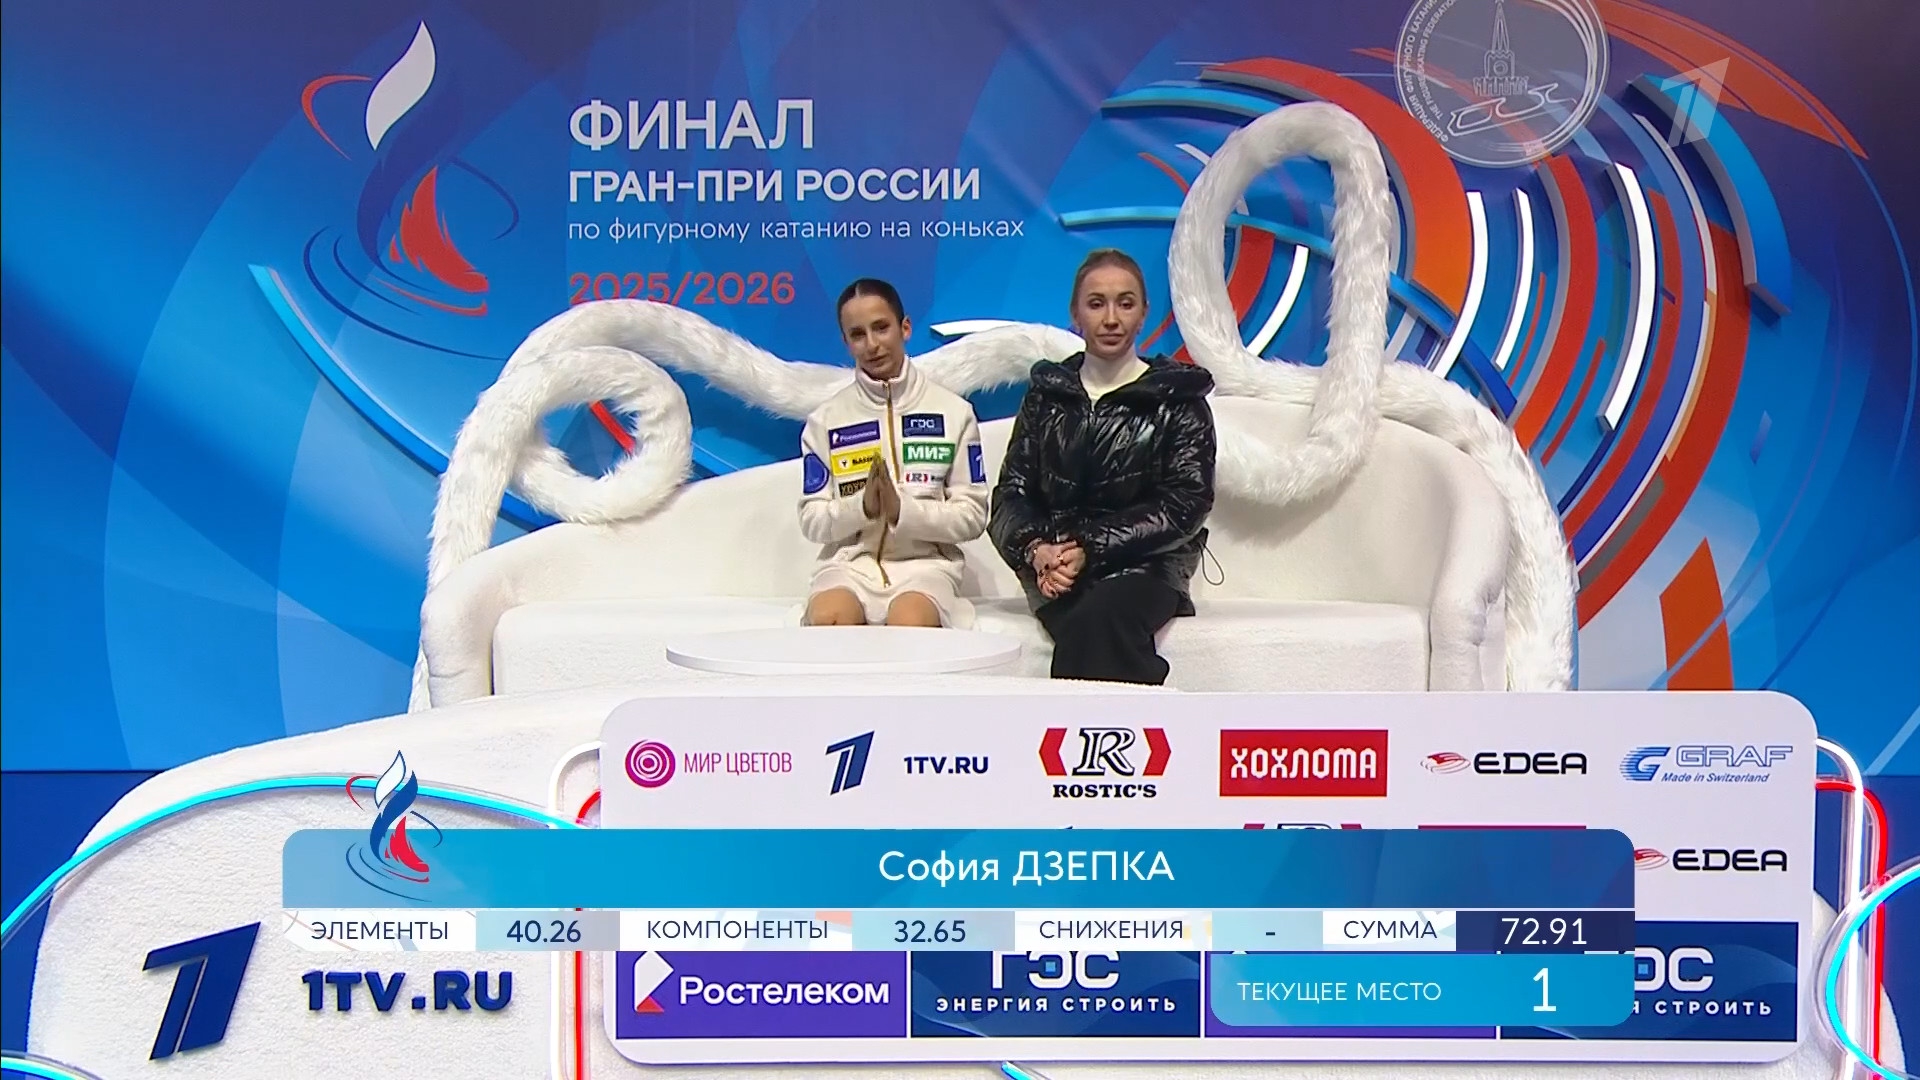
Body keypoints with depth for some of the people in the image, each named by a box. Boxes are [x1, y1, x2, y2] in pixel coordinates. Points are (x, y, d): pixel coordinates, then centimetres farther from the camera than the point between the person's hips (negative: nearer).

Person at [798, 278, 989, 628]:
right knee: (827, 620, -32)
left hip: (925, 562, -1)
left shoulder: (953, 412, 5)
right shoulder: (825, 420, 9)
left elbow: (973, 516, 3)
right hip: (849, 561, 1)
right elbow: (812, 522, 7)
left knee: (908, 622, -35)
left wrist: (903, 511, -13)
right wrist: (862, 507, -12)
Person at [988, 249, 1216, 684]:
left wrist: (1091, 548, -15)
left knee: (1098, 620, -35)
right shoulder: (1047, 394, 15)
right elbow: (1011, 491, 9)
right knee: (1086, 629, -32)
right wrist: (1035, 548, -14)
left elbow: (1186, 504, -4)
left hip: (1146, 565, -1)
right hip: (1057, 568, 2)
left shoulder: (1177, 399, 6)